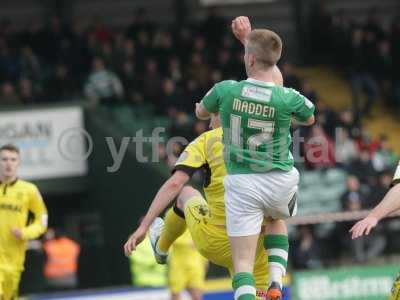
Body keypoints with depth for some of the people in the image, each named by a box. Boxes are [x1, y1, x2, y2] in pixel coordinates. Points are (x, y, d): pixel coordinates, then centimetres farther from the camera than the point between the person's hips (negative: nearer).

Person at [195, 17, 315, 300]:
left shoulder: (226, 90, -13)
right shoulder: (288, 98, -15)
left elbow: (201, 112, 10)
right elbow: (310, 118, 9)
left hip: (241, 183, -1)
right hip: (281, 181, 1)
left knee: (243, 262, 0)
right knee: (277, 221, 34)